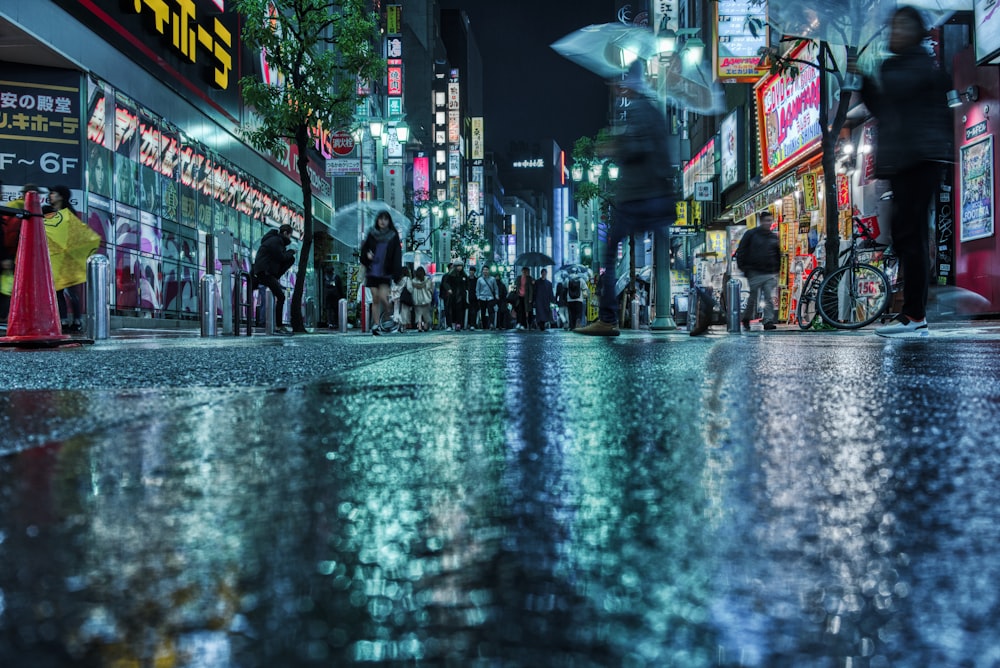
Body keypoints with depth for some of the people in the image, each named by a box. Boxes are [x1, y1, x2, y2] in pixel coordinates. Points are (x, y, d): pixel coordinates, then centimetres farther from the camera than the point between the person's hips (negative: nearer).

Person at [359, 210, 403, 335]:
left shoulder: (393, 236, 0)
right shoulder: (371, 234, 6)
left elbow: (397, 256, -4)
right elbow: (364, 249, 14)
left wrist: (397, 274, -11)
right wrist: (367, 254, -10)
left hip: (386, 273, -2)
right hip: (372, 272, 2)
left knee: (383, 298, -13)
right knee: (375, 299, 3)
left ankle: (387, 319, 12)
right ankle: (376, 324, 8)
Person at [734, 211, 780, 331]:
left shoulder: (774, 237, 14)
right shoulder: (751, 234, 1)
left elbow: (778, 255, 24)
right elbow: (740, 252, 1)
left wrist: (777, 270, 16)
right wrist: (743, 268, -5)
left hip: (770, 274, 3)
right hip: (755, 273, -3)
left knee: (770, 298, -7)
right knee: (753, 299, 4)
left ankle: (768, 321, -7)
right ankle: (746, 319, 22)